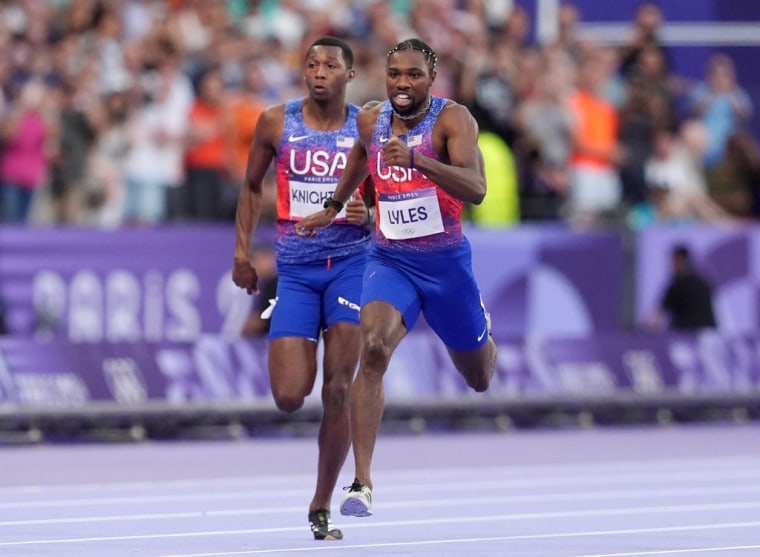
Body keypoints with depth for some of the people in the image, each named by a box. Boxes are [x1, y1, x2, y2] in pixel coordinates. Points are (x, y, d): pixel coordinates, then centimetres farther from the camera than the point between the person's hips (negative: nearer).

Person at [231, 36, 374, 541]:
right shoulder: (277, 123, 2)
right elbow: (252, 187, 15)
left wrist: (369, 215, -15)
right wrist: (242, 252, 8)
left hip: (351, 262, -1)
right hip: (295, 269, 1)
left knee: (337, 392, -8)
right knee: (289, 397, -8)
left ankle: (321, 508, 5)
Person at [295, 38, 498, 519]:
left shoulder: (452, 119, -17)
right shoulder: (371, 121, -2)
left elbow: (476, 190, -32)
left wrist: (417, 160, -44)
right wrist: (332, 209, 24)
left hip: (447, 263, -2)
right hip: (390, 260, 2)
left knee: (479, 378, 17)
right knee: (373, 349, -27)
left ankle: (483, 331, 58)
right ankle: (363, 483, -30)